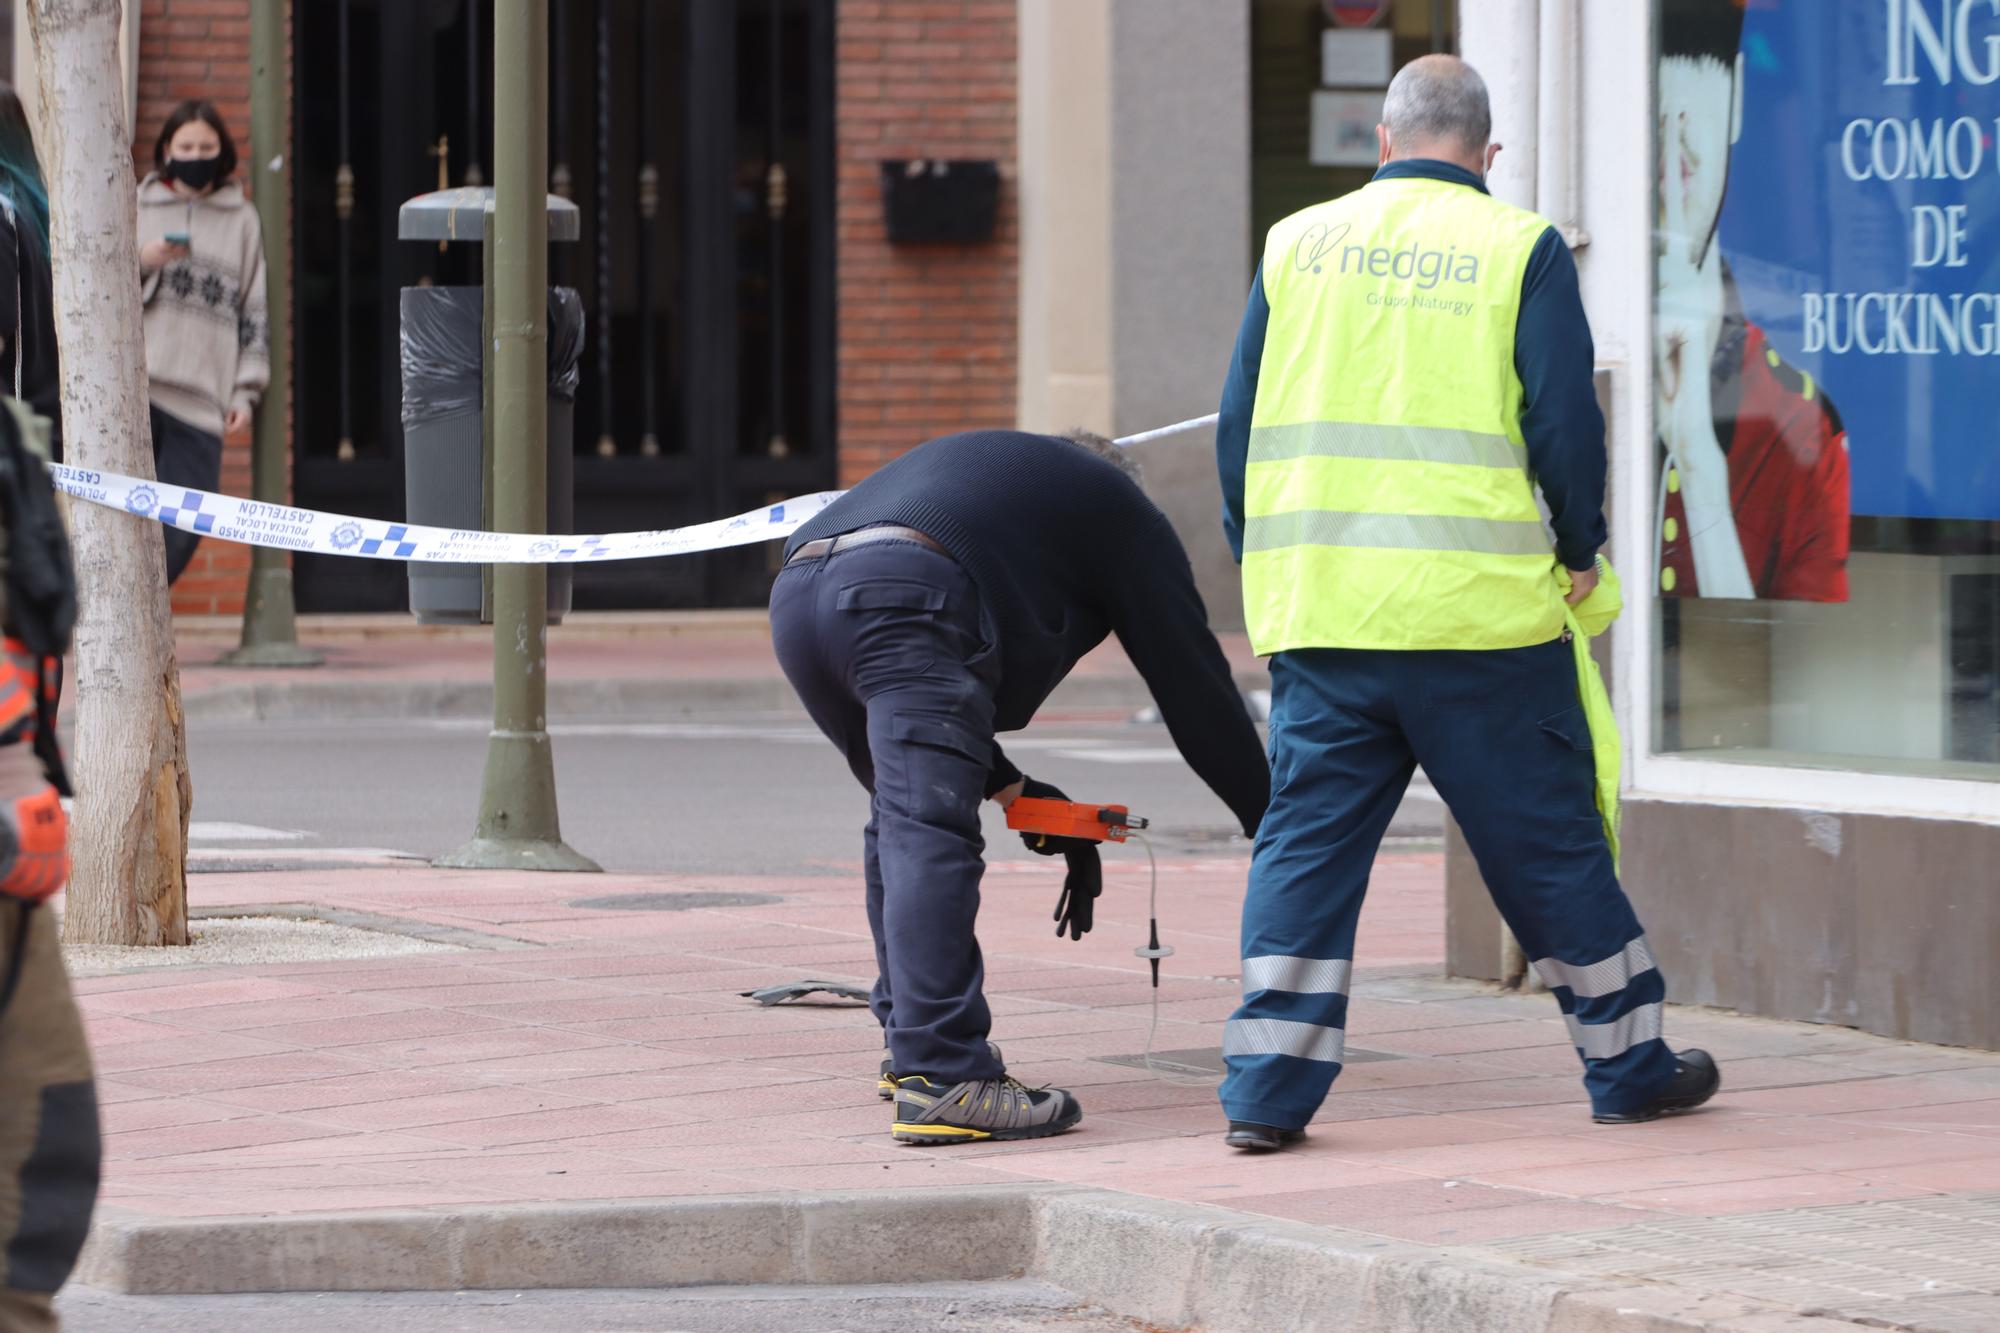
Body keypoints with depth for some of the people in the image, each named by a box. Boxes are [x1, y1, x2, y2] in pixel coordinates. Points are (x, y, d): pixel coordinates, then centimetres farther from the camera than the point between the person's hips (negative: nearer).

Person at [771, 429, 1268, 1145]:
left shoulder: (981, 468, 43)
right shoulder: (1116, 504, 27)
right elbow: (1193, 681, 24)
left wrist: (1013, 789, 32)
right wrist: (1269, 824, 31)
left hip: (796, 597, 7)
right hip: (901, 596, -7)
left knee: (899, 817, 25)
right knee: (931, 835, -14)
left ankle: (910, 1043, 29)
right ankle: (940, 1079, -24)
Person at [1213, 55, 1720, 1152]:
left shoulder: (1297, 243, 9)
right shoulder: (1521, 249, 0)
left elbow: (1238, 431, 10)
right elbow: (1564, 423, -3)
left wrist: (1263, 570, 20)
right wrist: (1579, 553, 13)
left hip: (1317, 609, 3)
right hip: (1479, 610, -3)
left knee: (1307, 836, 6)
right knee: (1547, 836, 8)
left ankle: (1266, 1088, -1)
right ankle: (1627, 1063, 18)